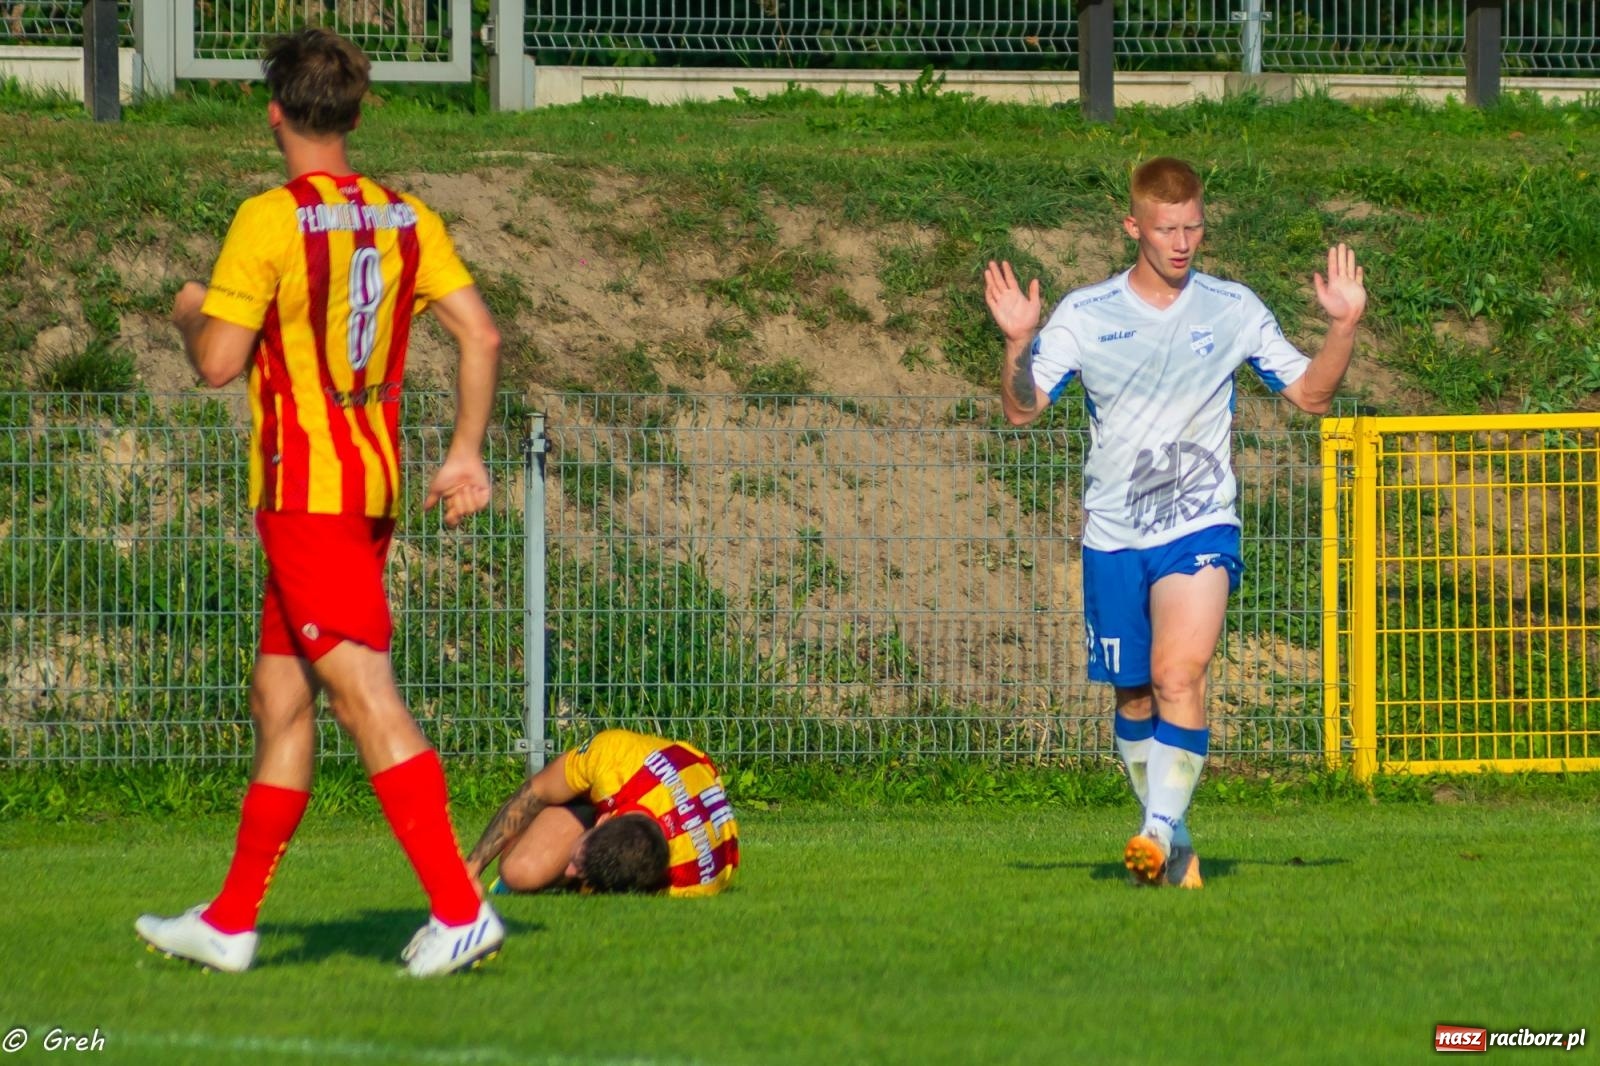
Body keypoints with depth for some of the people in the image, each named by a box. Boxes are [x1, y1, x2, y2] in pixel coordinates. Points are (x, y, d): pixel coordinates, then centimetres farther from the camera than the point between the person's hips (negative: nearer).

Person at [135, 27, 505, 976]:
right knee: (279, 696, 15)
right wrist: (468, 453, 6)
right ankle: (232, 924, 20)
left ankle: (460, 910, -20)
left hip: (305, 489, -8)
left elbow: (219, 362, -14)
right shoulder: (406, 219, 8)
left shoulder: (270, 221, -12)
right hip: (374, 484, 8)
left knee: (364, 693, -12)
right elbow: (481, 332, 2)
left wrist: (191, 312, 7)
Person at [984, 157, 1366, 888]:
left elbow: (1311, 395, 9)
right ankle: (1174, 848, 23)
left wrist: (1343, 328, -7)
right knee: (1134, 697, 8)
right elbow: (1021, 410, -3)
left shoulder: (1233, 310, 3)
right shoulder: (1084, 315, 0)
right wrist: (1017, 342, -21)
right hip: (1112, 534, 2)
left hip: (1200, 528, -2)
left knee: (1177, 674, -23)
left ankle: (1163, 829, -27)